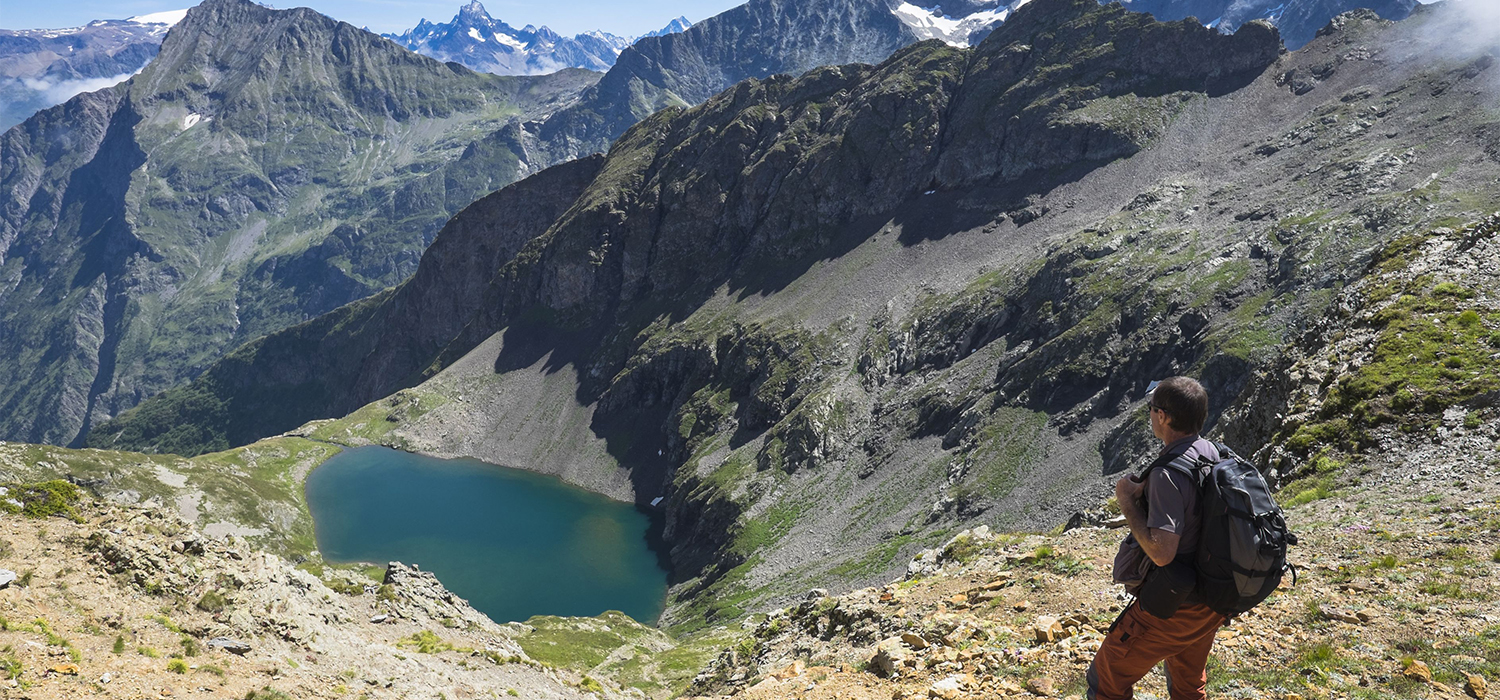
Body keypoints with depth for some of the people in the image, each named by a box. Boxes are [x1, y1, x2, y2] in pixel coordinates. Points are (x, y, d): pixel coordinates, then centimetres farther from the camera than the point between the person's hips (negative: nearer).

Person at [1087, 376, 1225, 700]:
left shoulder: (1169, 475, -28)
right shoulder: (1212, 452, -1)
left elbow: (1162, 553, -31)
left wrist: (1127, 502, -21)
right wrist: (1147, 492, 3)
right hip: (1212, 602, 9)